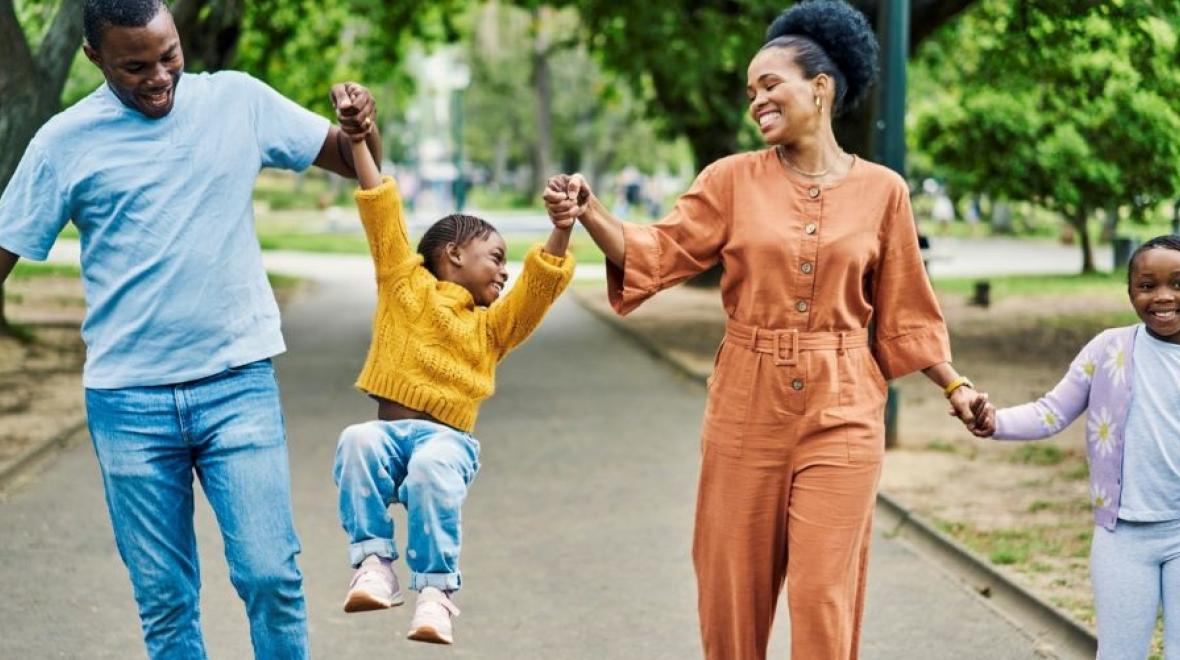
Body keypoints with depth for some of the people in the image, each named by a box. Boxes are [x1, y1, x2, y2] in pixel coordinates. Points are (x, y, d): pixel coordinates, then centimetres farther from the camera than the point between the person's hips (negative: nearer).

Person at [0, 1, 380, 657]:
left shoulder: (238, 100, 3)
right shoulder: (65, 142, -1)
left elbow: (353, 161, 9)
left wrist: (362, 127, -14)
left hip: (239, 385, 0)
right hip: (130, 402, 0)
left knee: (271, 576, -5)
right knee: (164, 600, 6)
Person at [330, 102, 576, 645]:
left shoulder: (493, 324, 21)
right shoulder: (405, 286, 17)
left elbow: (544, 280, 8)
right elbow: (384, 214, 10)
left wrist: (561, 231, -8)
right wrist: (359, 142, 3)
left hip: (448, 438, 0)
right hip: (390, 430, 0)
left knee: (433, 470, -35)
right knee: (357, 442, -35)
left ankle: (436, 589, -31)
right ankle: (373, 561, -30)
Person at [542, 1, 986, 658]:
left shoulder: (881, 190, 1)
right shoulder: (734, 179, 1)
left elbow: (903, 309, 8)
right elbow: (657, 253, -7)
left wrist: (954, 385, 4)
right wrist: (588, 211, -22)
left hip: (842, 412, -1)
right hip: (747, 407, 1)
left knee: (824, 595, -2)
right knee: (734, 587, 9)